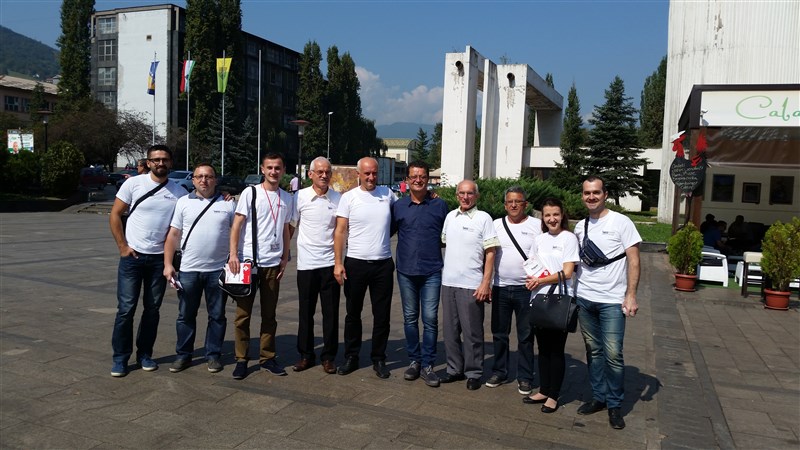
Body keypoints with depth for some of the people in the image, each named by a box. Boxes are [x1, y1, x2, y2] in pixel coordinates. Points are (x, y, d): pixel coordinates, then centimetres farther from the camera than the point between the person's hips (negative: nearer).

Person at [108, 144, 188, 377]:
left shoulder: (179, 191, 2)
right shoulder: (134, 184, -4)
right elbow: (115, 215, -1)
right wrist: (123, 246, -5)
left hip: (159, 258, 2)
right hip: (132, 256, -2)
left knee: (152, 309, 10)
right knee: (126, 309, 0)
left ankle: (145, 354, 24)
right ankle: (120, 358, 12)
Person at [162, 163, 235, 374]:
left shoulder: (228, 204, 3)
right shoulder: (183, 202, 5)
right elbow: (173, 235, 5)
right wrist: (168, 264, -2)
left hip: (218, 270, -1)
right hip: (188, 270, 1)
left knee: (217, 316, 8)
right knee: (186, 315, 10)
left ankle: (214, 355, 20)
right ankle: (183, 355, 22)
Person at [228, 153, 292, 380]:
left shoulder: (286, 198, 11)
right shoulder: (250, 193, -1)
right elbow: (237, 225, -5)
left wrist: (285, 258, 7)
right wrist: (233, 254, -15)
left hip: (273, 264, 3)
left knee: (269, 314, 9)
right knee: (243, 312, 3)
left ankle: (267, 358, 18)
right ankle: (241, 360, 12)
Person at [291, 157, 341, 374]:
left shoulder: (338, 198, 2)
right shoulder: (300, 197, -1)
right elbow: (291, 226, 6)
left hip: (330, 262, 1)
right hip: (306, 263, 0)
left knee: (331, 312, 5)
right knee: (305, 312, 9)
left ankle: (328, 356, 18)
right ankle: (305, 355, 23)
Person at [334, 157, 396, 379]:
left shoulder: (387, 194, 5)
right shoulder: (348, 197, -2)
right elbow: (340, 232, -4)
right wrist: (338, 263, -11)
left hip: (383, 264, 2)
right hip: (355, 263, -1)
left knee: (382, 315, 8)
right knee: (353, 313, 11)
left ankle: (379, 359, 21)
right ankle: (351, 357, 25)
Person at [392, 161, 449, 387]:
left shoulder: (439, 205, 3)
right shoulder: (398, 206, 5)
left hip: (431, 271, -1)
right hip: (406, 271, 2)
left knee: (430, 319, -1)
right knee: (410, 318, 10)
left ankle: (427, 365, 9)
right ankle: (414, 361, 23)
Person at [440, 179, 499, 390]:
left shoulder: (484, 218, -5)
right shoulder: (450, 216, 9)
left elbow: (490, 253, -6)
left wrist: (486, 283, -12)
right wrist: (443, 273, 11)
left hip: (471, 284, -5)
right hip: (448, 282, 5)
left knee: (472, 332, 3)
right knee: (450, 330, 13)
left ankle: (474, 373, 17)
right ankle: (454, 369, 26)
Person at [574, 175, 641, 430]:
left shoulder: (620, 222, -4)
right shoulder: (580, 227, 10)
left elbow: (633, 260, -6)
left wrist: (631, 296, -12)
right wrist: (572, 291, 5)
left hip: (612, 300, -5)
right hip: (584, 299, 5)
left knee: (613, 353, -6)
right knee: (593, 351, 11)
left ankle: (614, 404, 10)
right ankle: (599, 397, 24)